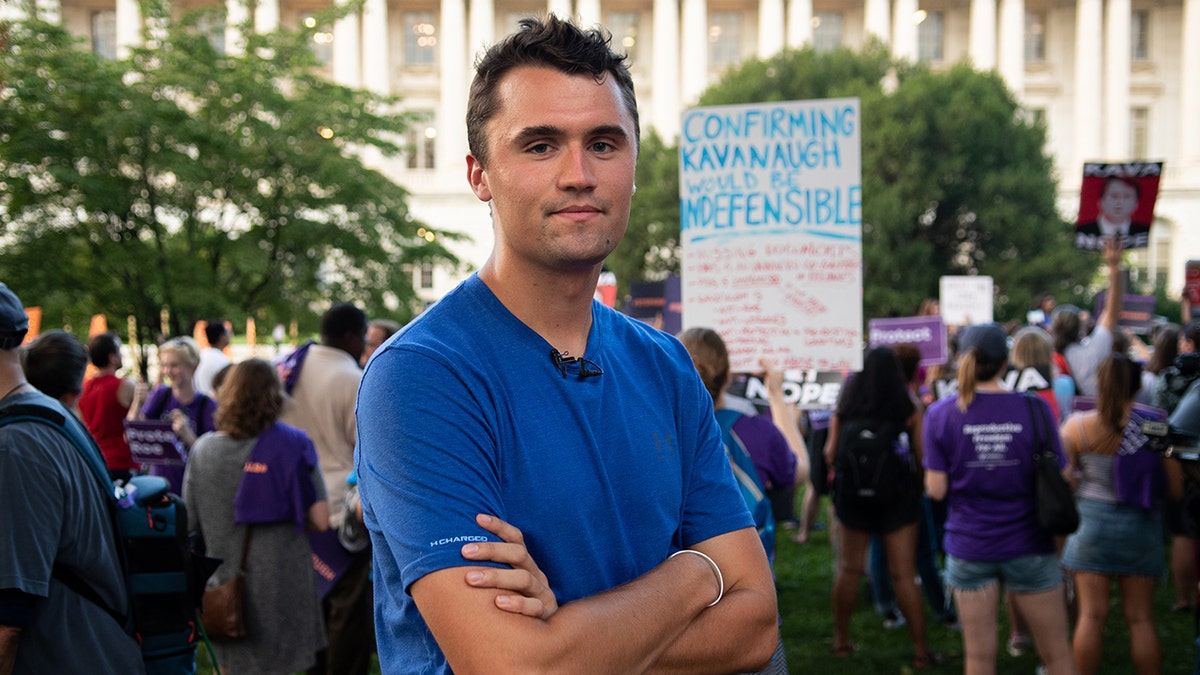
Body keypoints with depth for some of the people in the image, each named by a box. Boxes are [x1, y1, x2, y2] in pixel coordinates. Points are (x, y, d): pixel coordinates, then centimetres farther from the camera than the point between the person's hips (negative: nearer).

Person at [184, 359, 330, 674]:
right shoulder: (293, 444, -11)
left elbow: (190, 525, 1)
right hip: (280, 587, -2)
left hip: (223, 588, 2)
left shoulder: (202, 449, -4)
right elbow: (320, 520, -13)